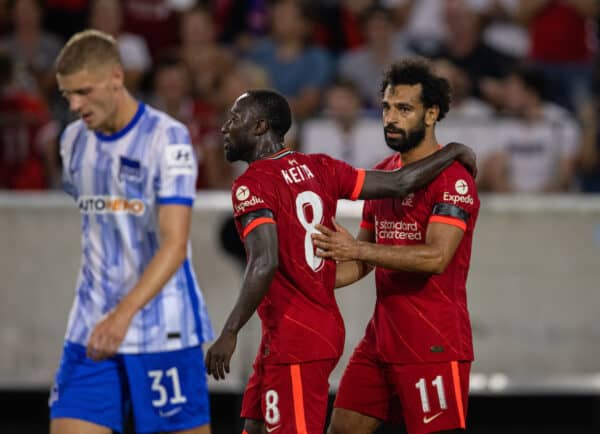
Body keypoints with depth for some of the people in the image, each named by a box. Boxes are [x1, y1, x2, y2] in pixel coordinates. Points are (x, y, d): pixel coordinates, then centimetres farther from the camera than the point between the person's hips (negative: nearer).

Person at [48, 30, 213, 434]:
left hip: (162, 332, -5)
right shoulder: (74, 140, 9)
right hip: (91, 331, 6)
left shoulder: (168, 138, -12)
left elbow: (175, 246, -21)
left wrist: (124, 314, -34)